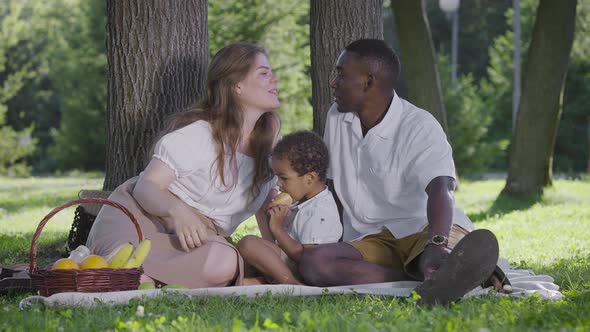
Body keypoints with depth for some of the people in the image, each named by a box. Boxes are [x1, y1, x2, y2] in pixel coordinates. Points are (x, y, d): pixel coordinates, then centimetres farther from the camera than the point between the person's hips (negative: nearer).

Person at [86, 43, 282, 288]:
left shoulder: (269, 137, 8)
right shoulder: (197, 132, -11)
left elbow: (266, 205, 17)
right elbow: (146, 186, -16)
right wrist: (178, 210, -38)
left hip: (197, 235, 5)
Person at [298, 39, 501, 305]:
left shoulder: (420, 128, -12)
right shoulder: (337, 118, 10)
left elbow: (439, 190, -30)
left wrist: (437, 243, -51)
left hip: (426, 229, -5)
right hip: (372, 240, 5)